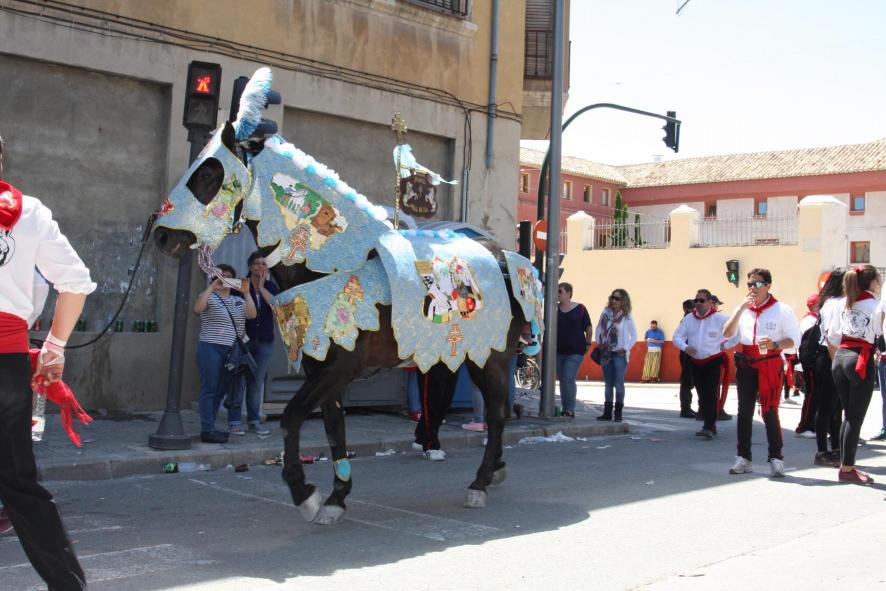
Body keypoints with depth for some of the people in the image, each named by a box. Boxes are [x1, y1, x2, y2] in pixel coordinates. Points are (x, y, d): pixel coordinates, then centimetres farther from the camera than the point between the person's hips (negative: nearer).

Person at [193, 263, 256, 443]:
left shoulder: (238, 300, 18)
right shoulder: (209, 297, 2)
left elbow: (252, 314, 2)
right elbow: (197, 309, -18)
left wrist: (246, 292, -7)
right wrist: (211, 287, -19)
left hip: (231, 351, 6)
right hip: (211, 349, -6)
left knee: (221, 391, 9)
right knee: (209, 389, -6)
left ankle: (210, 427, 16)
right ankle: (207, 430, -5)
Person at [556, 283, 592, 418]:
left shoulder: (580, 309, -3)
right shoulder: (555, 309, 5)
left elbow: (588, 329, 4)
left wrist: (587, 344, 1)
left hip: (575, 351, -4)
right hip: (559, 351, 4)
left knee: (569, 379, -13)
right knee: (562, 380, 8)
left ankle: (570, 410, -8)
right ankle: (564, 409, 16)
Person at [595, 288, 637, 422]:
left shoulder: (626, 317, -3)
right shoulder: (605, 313, 4)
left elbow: (634, 335, 2)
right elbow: (599, 329, 15)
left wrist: (626, 348, -6)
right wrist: (599, 344, 6)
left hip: (620, 354, -4)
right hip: (606, 353, 4)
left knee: (619, 384, -5)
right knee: (608, 384, 8)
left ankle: (618, 413, 2)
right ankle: (607, 412, 13)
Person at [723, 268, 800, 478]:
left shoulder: (782, 309, -2)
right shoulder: (743, 310, 10)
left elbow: (795, 339, -4)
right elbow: (727, 334, -2)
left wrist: (775, 345, -21)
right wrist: (741, 309, -10)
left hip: (770, 365, -4)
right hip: (746, 365, 5)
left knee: (770, 412, -7)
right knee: (744, 411, 7)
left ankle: (776, 459, 2)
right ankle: (743, 458, 13)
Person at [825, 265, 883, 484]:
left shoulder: (842, 303, 10)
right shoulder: (877, 306, -5)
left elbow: (832, 337, 10)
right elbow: (880, 337, -5)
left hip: (840, 357, 6)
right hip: (861, 359, -6)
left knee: (849, 414, 15)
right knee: (856, 417, 0)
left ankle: (846, 464, 18)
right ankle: (847, 469, 2)